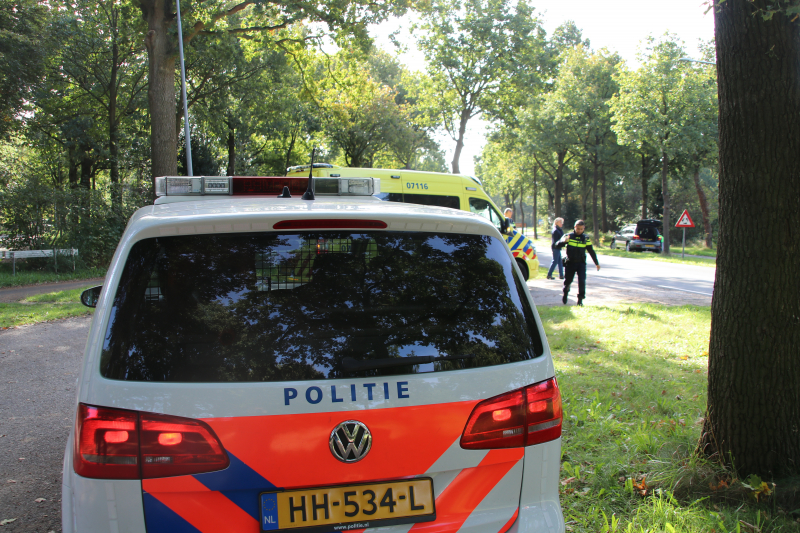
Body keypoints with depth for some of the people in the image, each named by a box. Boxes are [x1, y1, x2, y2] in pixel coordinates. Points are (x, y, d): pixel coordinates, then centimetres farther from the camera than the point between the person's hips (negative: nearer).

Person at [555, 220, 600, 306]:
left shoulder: (585, 239, 4)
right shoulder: (569, 236, -1)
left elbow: (591, 251, 12)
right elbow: (558, 245, -8)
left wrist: (596, 263, 14)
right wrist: (563, 241, -30)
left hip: (581, 263, 0)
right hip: (570, 262, 0)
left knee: (582, 281, -13)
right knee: (567, 280, 9)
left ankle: (580, 299, -3)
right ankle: (565, 294, 37)